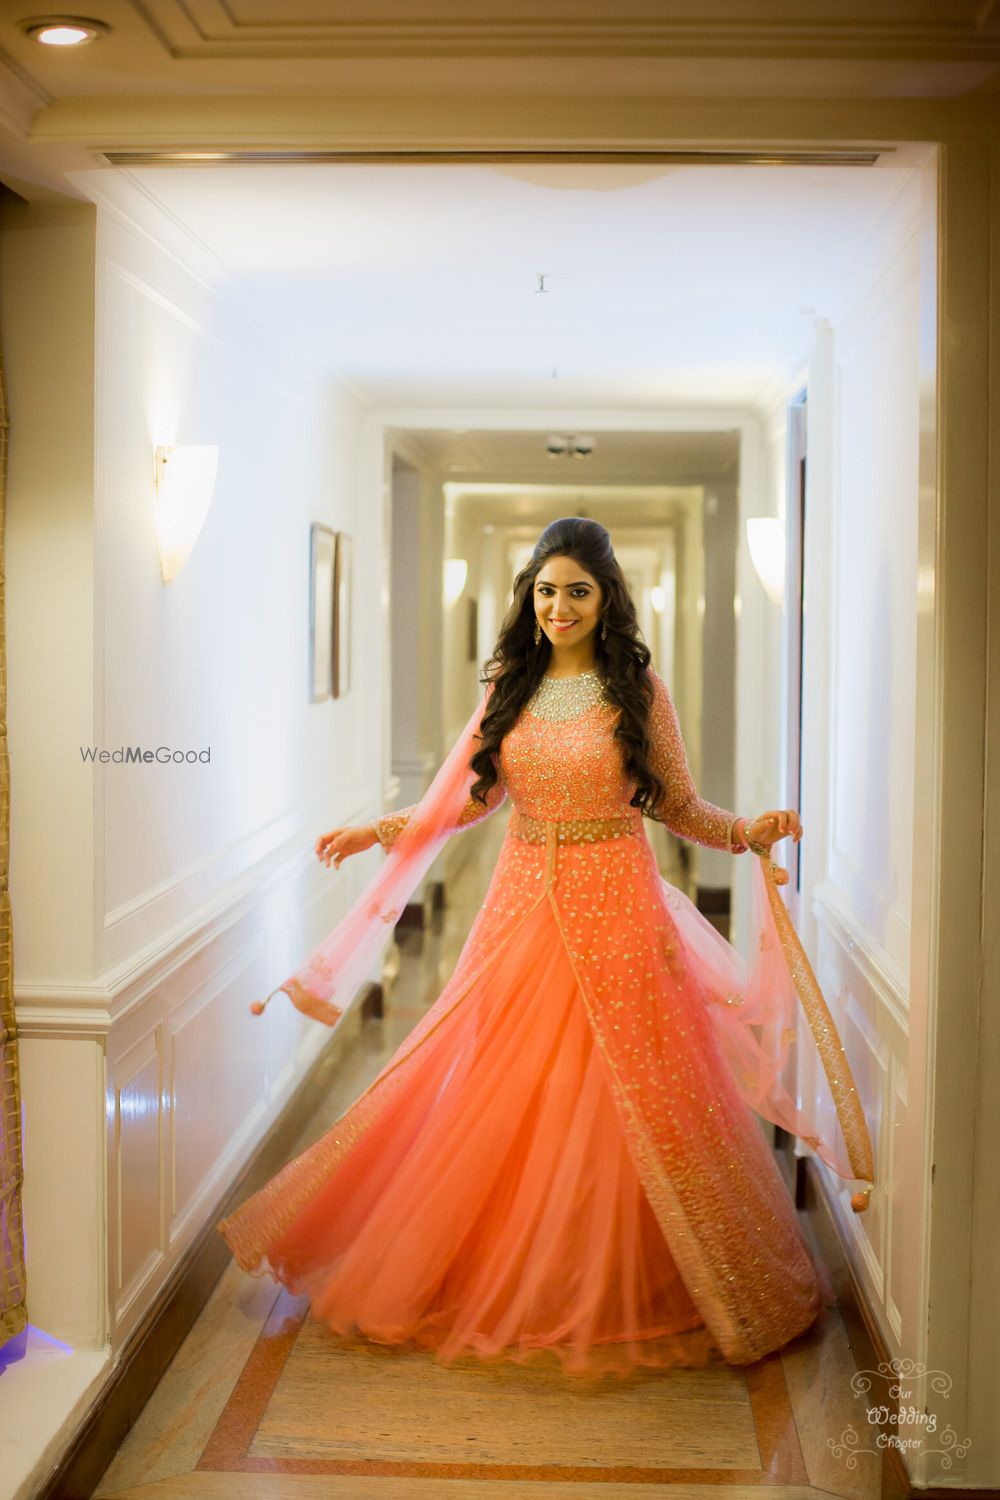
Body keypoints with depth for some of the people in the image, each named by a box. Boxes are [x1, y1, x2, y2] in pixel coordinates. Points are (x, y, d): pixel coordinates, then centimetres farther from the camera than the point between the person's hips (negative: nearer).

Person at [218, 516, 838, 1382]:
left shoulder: (638, 688, -2)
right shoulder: (509, 684, 7)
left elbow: (681, 806, 2)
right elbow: (477, 796, 16)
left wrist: (748, 831, -14)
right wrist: (379, 831, 11)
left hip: (615, 912, -3)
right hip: (523, 906, 3)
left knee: (623, 1102, 2)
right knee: (501, 1099, 7)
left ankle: (626, 1291, 19)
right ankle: (507, 1282, 24)